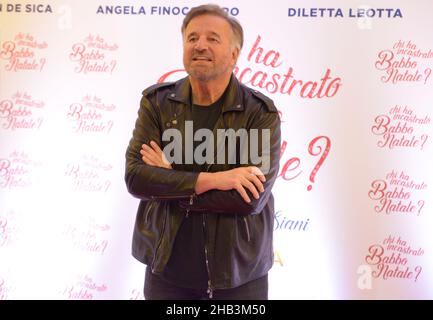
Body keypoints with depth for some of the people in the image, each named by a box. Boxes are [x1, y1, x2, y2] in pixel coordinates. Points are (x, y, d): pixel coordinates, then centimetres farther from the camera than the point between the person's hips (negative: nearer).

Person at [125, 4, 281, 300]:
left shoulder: (261, 113, -11)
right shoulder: (156, 102, -2)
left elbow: (252, 198, -20)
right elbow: (134, 175, -12)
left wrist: (167, 182, -17)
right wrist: (207, 180, -23)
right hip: (166, 267, 2)